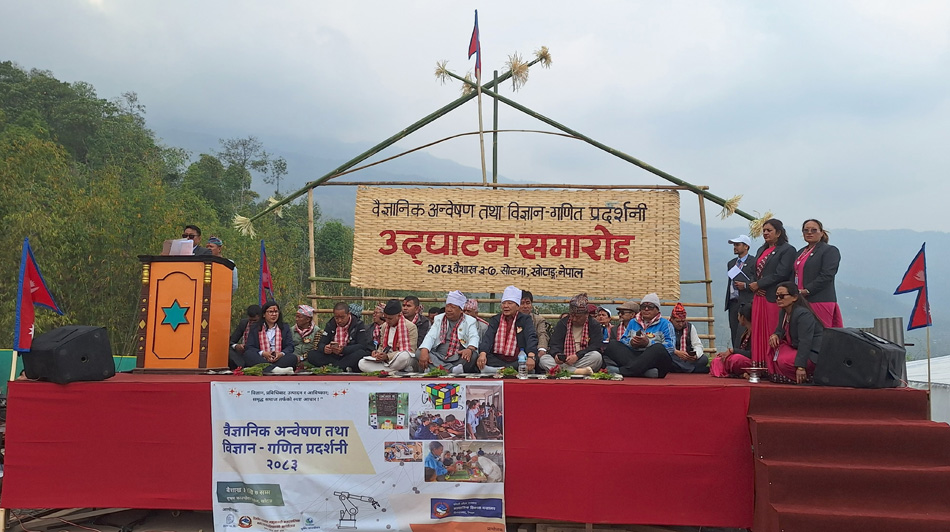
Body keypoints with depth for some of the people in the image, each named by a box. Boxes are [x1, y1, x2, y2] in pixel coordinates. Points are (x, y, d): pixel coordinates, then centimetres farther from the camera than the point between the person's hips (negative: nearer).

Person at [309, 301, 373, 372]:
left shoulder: (358, 324, -4)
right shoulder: (330, 325, 8)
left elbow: (362, 345, -13)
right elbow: (321, 344, 5)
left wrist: (343, 350, -28)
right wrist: (324, 348, -22)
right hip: (333, 357, 4)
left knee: (361, 353, -36)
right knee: (311, 355, -19)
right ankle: (345, 368, -29)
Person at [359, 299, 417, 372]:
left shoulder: (410, 327, -7)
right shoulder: (384, 326, 14)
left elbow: (410, 351, -12)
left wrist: (388, 356, -21)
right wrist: (377, 352, -3)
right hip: (385, 361, 6)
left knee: (405, 356, -42)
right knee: (362, 363, -18)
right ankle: (394, 371, -23)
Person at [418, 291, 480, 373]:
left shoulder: (470, 321, 10)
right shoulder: (438, 319, 17)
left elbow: (474, 338, -6)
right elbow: (430, 336, 5)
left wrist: (470, 349, -31)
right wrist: (424, 351, -18)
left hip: (459, 358, -2)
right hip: (438, 357, 3)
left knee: (473, 355, -34)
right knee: (419, 353, -24)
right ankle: (452, 369, -37)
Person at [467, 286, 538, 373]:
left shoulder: (526, 319, 9)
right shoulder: (495, 319, 16)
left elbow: (531, 337, -8)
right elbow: (488, 337, -1)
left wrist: (531, 357, -29)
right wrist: (482, 354, -23)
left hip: (517, 361, -1)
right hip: (496, 359, 1)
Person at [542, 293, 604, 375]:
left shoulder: (594, 325, 6)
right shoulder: (562, 324, 13)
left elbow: (596, 346, -7)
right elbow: (555, 345, 6)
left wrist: (577, 356, -22)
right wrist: (556, 354, -19)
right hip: (564, 361, 2)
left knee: (596, 356, -33)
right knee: (543, 359, -24)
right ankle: (579, 371, -39)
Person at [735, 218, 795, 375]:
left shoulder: (787, 250, -3)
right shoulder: (761, 250, 21)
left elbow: (780, 274, -13)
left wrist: (758, 284, -11)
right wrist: (753, 286, -2)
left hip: (773, 299, -8)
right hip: (759, 298, 8)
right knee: (758, 334, 5)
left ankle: (773, 370, -4)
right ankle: (760, 368, 9)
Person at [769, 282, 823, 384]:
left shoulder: (803, 314, -23)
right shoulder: (783, 312, 7)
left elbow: (805, 342, -29)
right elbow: (781, 330, 20)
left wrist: (800, 367, -33)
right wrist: (775, 335, -8)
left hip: (814, 354, -10)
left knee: (784, 361, -28)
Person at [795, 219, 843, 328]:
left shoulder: (830, 250, -1)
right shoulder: (801, 252, 23)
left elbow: (826, 276, -13)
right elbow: (794, 275, 22)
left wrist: (806, 291, -17)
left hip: (820, 301, -6)